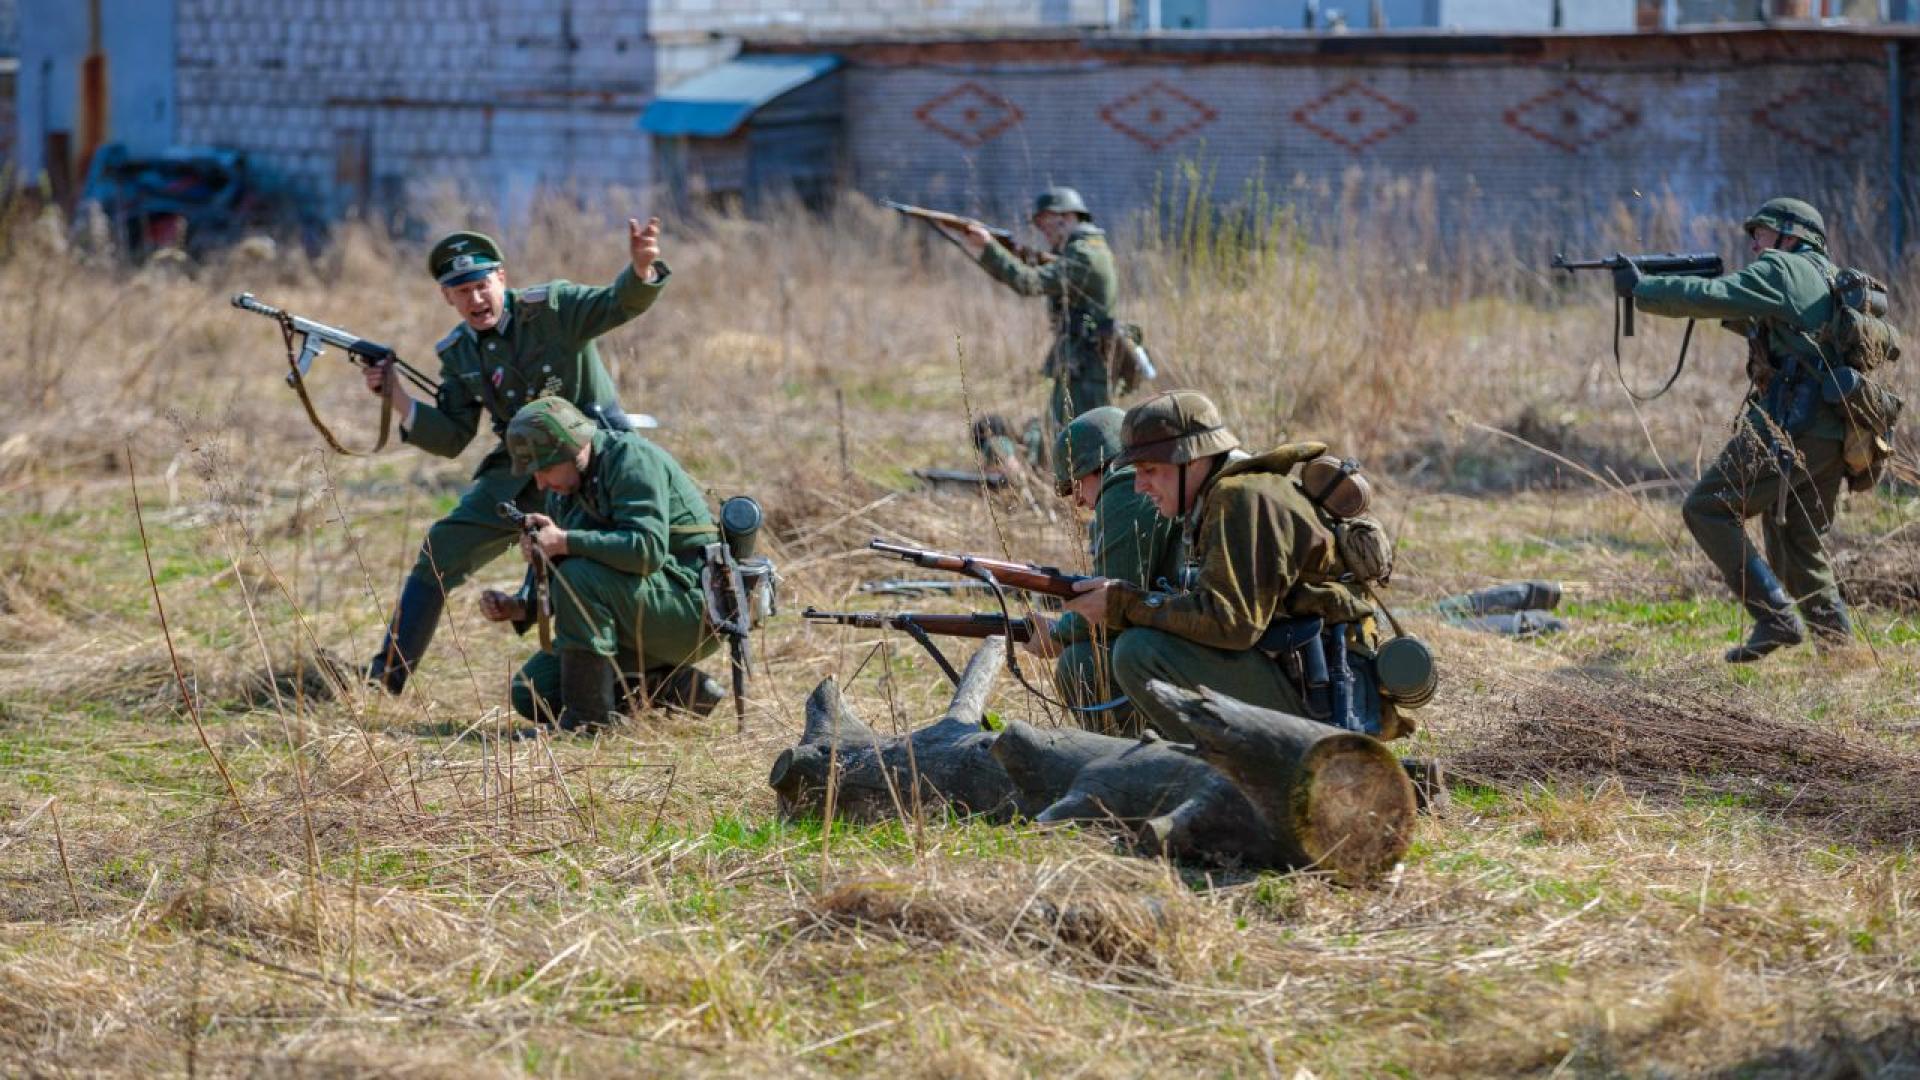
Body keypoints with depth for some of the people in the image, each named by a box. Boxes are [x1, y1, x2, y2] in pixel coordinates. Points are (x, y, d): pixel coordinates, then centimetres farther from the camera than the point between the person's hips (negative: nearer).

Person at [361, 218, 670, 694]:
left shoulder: (550, 308, -11)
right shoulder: (458, 354, 5)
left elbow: (621, 304, -26)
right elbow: (450, 440, 6)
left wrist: (642, 269, -49)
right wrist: (398, 398, -8)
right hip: (520, 472, 6)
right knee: (442, 549, 2)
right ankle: (383, 679, 13)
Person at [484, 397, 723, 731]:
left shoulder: (631, 459, -17)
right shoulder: (563, 492, 9)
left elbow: (648, 549, -31)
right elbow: (553, 579, 14)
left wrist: (565, 542, -31)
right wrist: (517, 607, -6)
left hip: (694, 608, -10)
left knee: (578, 576, -31)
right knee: (531, 693, 3)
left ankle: (586, 717, -22)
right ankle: (675, 687, 6)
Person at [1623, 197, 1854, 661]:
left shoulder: (1782, 269, -4)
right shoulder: (1825, 278, 23)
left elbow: (1711, 298, -13)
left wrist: (1641, 288, -3)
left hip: (1789, 430, -9)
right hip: (1835, 438, 9)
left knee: (1707, 510, -5)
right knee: (1797, 538, 21)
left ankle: (1776, 618, -13)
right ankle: (1837, 638, 14)